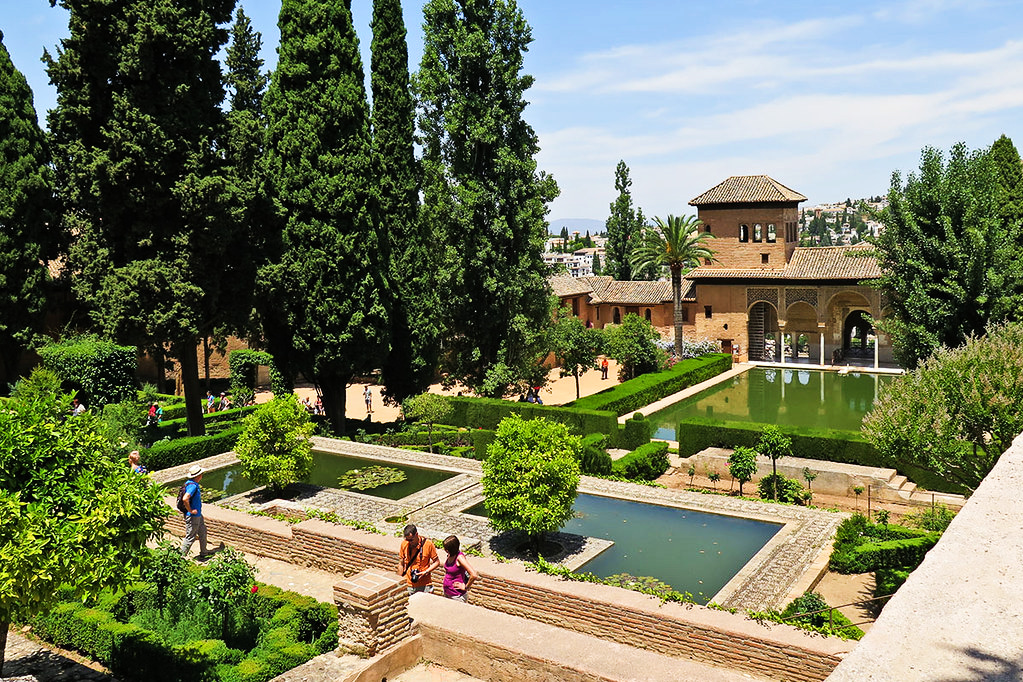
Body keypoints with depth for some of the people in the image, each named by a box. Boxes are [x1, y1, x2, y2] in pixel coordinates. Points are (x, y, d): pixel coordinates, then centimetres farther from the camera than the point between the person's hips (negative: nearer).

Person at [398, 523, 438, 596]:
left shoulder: (428, 544, -10)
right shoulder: (404, 544, -3)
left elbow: (437, 562, -1)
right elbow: (401, 564, 7)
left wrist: (426, 572, -15)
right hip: (408, 585, 2)